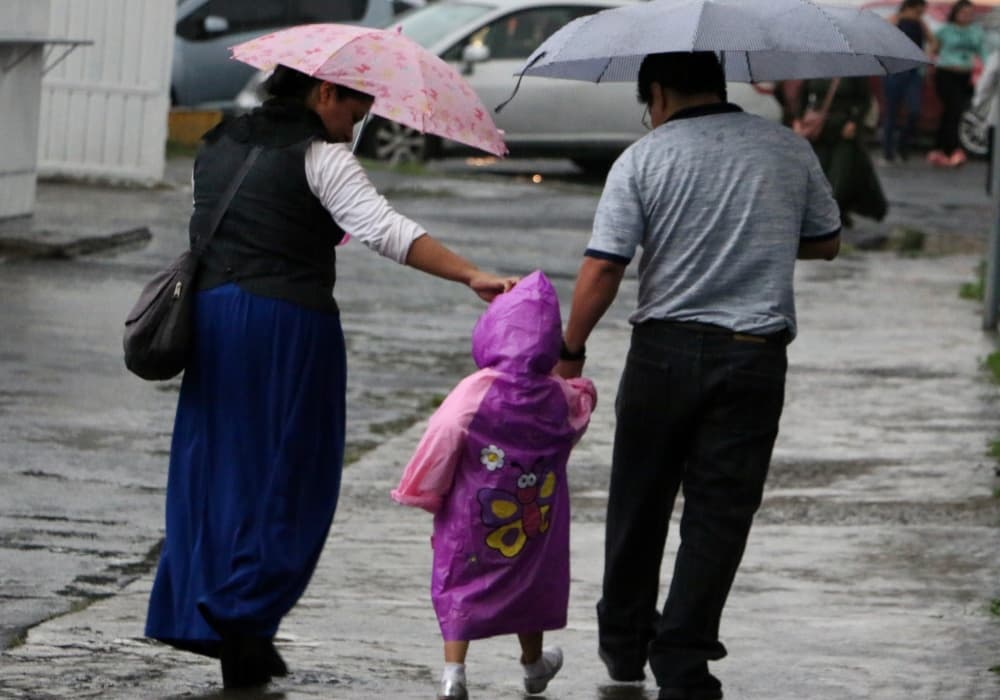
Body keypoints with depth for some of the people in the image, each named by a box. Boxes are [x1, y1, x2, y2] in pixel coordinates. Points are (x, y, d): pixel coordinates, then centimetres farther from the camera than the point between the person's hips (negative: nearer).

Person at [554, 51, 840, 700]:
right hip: (755, 355, 1)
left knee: (640, 501, 15)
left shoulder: (644, 159, -5)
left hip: (664, 350, -1)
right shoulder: (789, 150, 3)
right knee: (719, 512, 3)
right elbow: (827, 242, 15)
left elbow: (602, 267, -10)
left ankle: (623, 640, 28)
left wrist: (571, 350, 0)